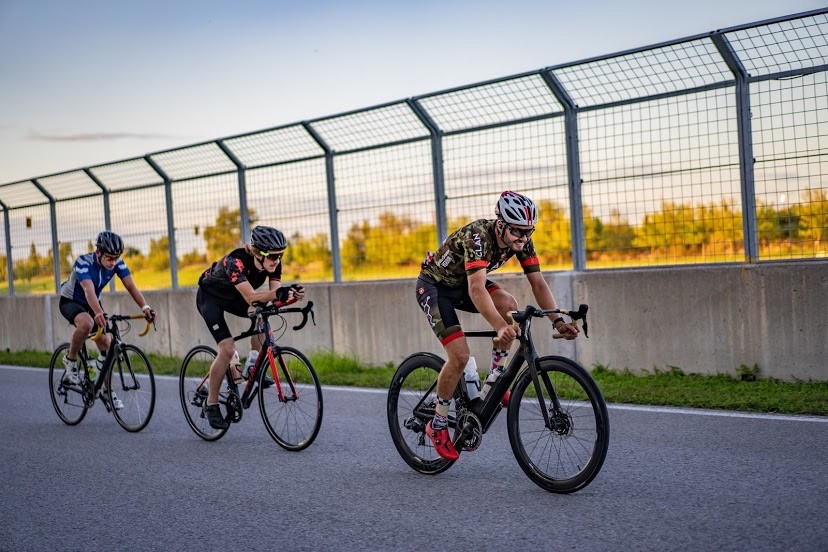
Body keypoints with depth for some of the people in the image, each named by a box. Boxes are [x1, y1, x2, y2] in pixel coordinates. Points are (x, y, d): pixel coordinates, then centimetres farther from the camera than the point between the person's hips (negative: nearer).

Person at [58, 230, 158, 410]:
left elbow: (131, 286, -25)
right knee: (87, 324, -38)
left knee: (107, 346, -5)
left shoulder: (117, 263, -18)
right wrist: (99, 313, -64)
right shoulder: (83, 262, -32)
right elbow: (89, 290, -47)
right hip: (70, 301, -5)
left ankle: (106, 390, 11)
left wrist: (145, 307, -42)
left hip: (92, 303, 5)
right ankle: (70, 361, -14)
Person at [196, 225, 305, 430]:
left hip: (233, 297, 7)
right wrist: (276, 293, -60)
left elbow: (274, 296, -24)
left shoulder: (273, 263, -20)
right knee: (227, 349, -18)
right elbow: (250, 297, -45)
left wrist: (291, 294, -44)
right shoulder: (236, 261, -38)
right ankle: (211, 404, -4)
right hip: (210, 297, -7)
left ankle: (252, 366, -5)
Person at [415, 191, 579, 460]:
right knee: (460, 356, -19)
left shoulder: (521, 240, -15)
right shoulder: (478, 236, -35)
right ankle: (437, 425, 1)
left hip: (461, 284, 6)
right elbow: (476, 289, -46)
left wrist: (558, 321, -27)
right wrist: (500, 328, -58)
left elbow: (538, 283, -13)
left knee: (509, 306, -24)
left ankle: (494, 380, -6)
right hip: (434, 286, -6)